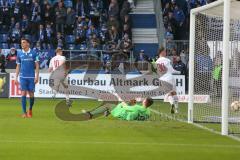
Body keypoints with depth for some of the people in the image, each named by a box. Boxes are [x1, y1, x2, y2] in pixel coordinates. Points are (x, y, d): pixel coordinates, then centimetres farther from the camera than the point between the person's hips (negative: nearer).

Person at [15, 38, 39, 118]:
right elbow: (18, 66, 11)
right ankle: (24, 113, -5)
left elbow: (37, 65, 2)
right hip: (23, 77, 1)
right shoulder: (19, 53, 6)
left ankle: (30, 109, 28)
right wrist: (16, 78, 5)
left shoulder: (33, 53, 0)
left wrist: (37, 76, -7)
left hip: (31, 77, -1)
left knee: (31, 95, 3)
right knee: (23, 94, -7)